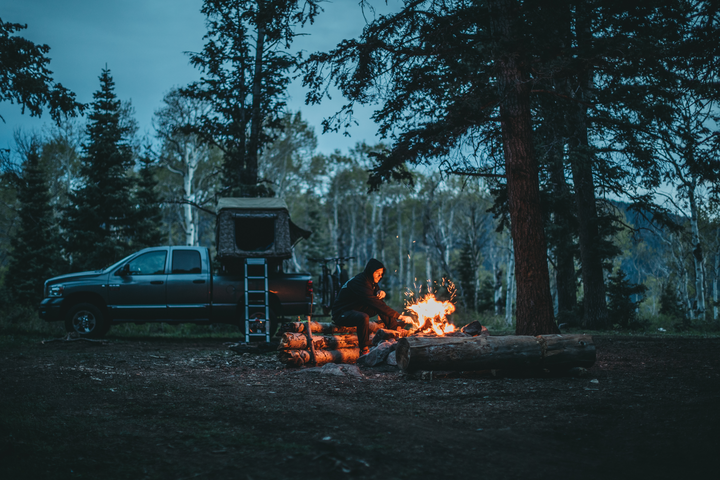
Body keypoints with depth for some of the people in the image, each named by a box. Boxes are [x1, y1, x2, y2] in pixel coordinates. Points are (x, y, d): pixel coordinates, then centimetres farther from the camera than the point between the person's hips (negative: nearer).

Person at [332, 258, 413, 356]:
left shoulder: (370, 280, 3)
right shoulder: (360, 282, -27)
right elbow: (375, 303, -34)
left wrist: (381, 293, -10)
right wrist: (399, 316, -35)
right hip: (341, 314, -10)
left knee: (381, 305, 2)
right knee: (363, 318, -38)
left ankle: (394, 327, 10)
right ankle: (364, 351, -31)